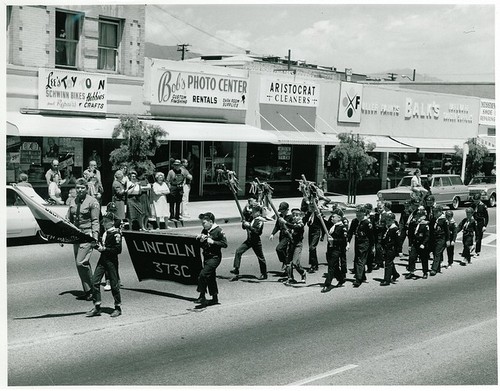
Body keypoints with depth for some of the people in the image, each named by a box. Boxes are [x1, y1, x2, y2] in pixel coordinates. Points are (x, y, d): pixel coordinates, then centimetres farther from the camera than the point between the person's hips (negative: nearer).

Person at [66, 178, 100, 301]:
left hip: (87, 235, -6)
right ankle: (87, 291, 15)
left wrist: (95, 236, -17)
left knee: (81, 262, -14)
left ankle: (92, 289, -1)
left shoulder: (92, 202, -5)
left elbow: (95, 221, -8)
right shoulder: (73, 202, 13)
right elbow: (67, 220, 16)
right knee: (79, 264, 7)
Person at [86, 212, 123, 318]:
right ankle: (97, 308, 8)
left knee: (114, 284, 2)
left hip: (111, 261, -8)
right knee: (95, 281, 1)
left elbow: (118, 249, -17)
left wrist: (104, 249, -18)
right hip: (102, 259, 8)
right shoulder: (104, 232, 11)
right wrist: (98, 246, 1)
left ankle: (118, 308, 16)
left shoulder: (116, 233, -12)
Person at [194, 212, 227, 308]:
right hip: (206, 256, 8)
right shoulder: (204, 231, 8)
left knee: (202, 275, -18)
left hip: (214, 257, -8)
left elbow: (225, 244, -15)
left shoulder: (218, 231, -12)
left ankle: (202, 296, -12)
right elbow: (202, 246, 15)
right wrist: (200, 240, -6)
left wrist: (213, 242, -22)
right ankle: (215, 298, 25)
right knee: (210, 277, 14)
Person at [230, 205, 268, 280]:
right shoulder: (252, 219, 9)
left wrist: (248, 226, -28)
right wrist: (244, 224, -6)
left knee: (261, 258, 3)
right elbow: (244, 227, 16)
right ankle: (236, 269, -4)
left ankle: (264, 274, 15)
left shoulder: (260, 221, -14)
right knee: (238, 251, -5)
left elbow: (256, 231, -27)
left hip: (256, 241, -7)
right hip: (249, 240, 8)